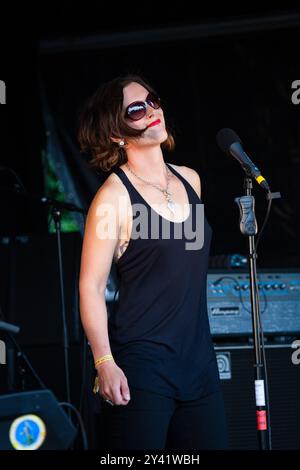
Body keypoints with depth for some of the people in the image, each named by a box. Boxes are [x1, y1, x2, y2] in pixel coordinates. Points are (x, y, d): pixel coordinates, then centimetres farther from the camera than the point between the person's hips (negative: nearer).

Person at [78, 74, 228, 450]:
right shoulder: (115, 194, -9)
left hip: (199, 359, 6)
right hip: (141, 363, -6)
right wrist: (104, 363, -17)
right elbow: (91, 286, -11)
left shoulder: (189, 180, 10)